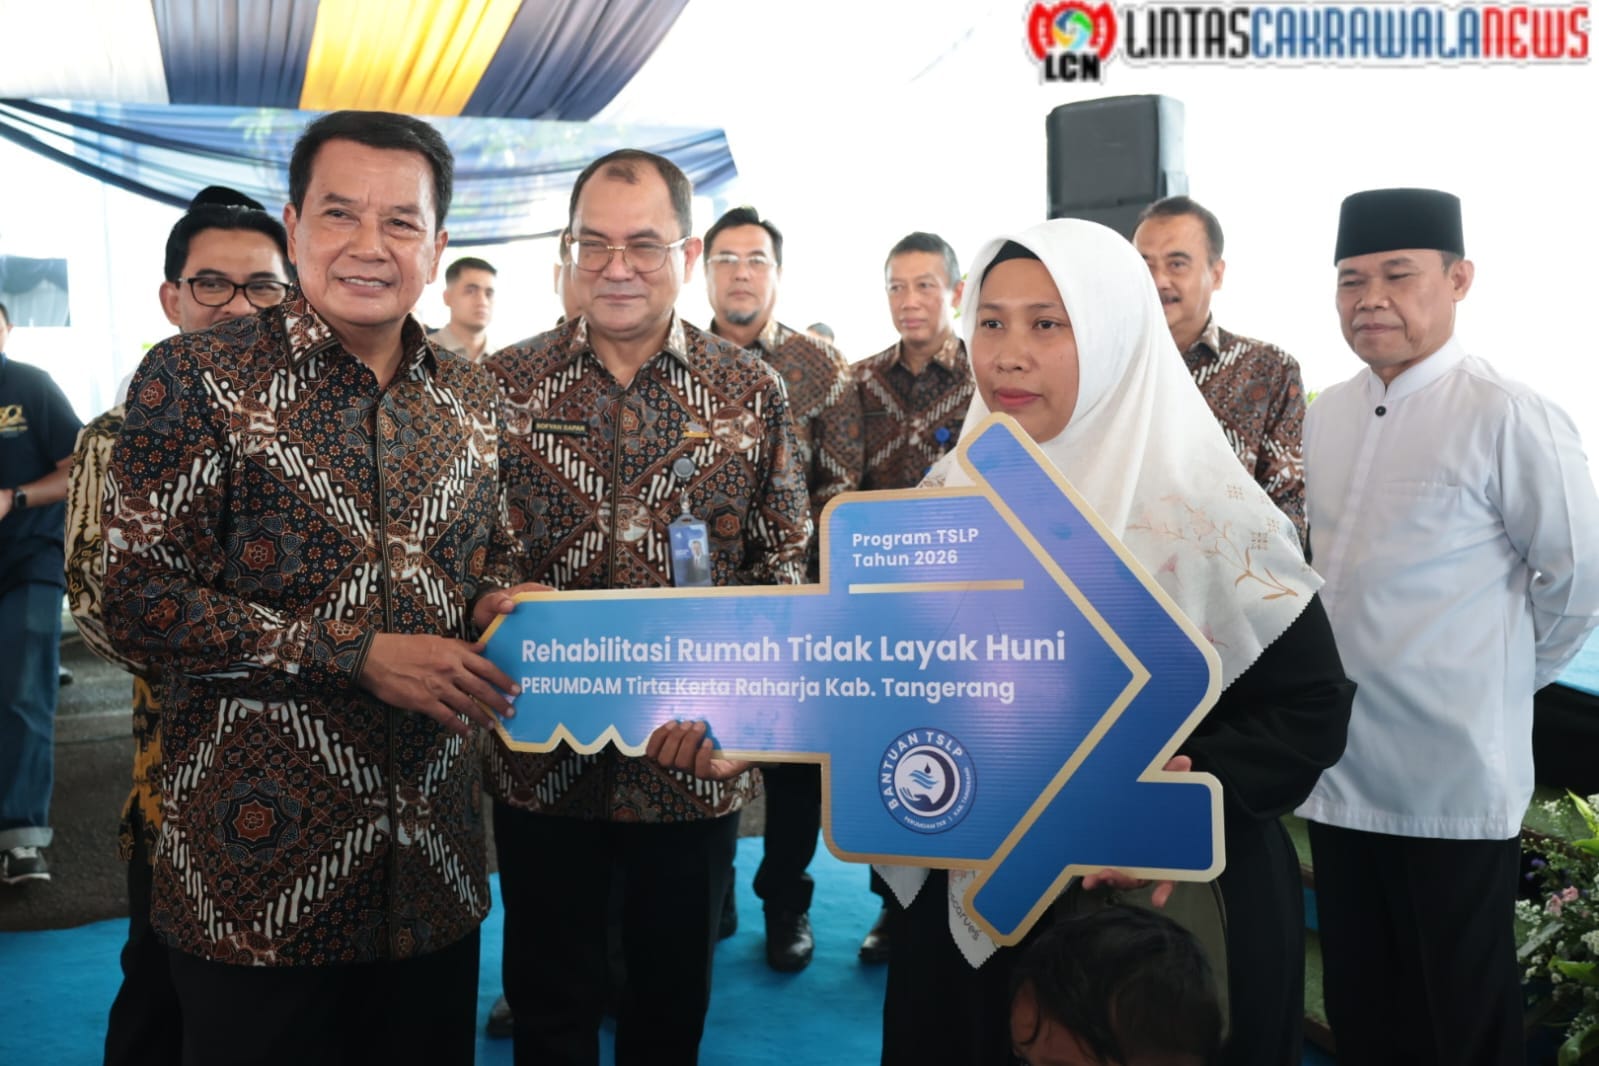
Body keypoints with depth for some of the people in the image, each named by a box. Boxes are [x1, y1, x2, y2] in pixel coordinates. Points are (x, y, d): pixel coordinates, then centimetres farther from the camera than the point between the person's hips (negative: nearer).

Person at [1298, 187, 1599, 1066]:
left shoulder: (1505, 417, -14)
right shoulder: (1323, 417, 7)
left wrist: (1504, 675, 3)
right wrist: (1348, 665, 13)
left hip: (1454, 779, -6)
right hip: (1339, 769, 6)